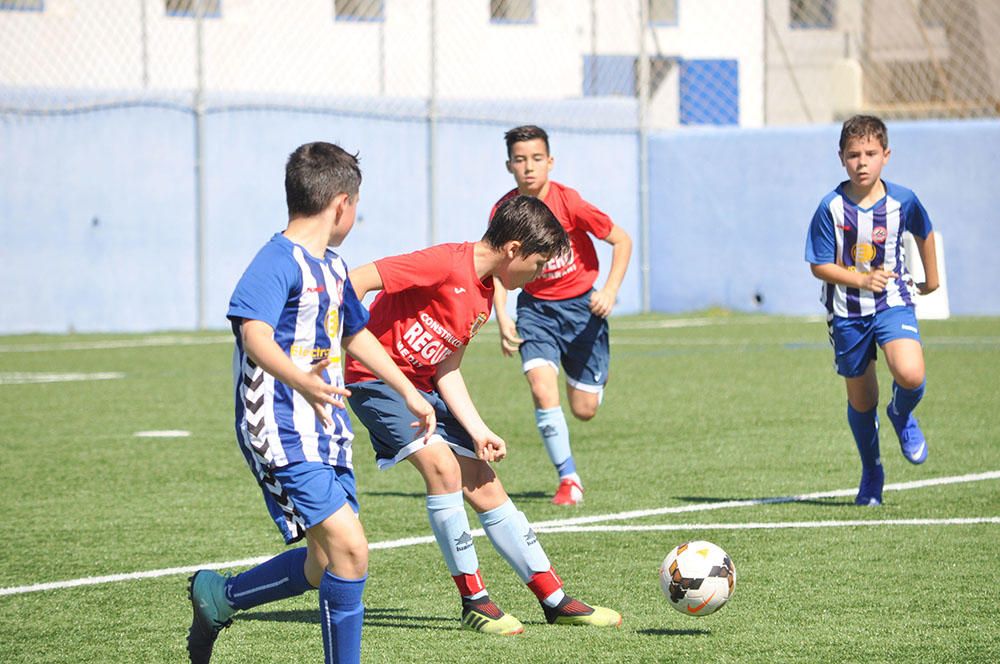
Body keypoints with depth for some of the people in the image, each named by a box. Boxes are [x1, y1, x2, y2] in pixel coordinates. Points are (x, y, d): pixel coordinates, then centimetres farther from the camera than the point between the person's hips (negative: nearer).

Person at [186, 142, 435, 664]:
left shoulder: (332, 267, 16)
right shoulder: (279, 262, -15)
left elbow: (355, 334, 33)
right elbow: (254, 331, -31)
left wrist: (408, 391, 39)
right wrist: (299, 380, -48)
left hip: (324, 434, 10)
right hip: (283, 436, -10)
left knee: (326, 564, 12)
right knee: (349, 548, -16)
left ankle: (218, 597, 31)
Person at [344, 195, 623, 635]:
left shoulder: (483, 297, 7)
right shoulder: (446, 265, -21)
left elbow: (447, 370, 9)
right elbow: (358, 280, -25)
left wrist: (478, 431, -2)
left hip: (424, 385, 9)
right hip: (376, 378, -9)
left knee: (485, 486, 6)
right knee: (443, 465, -24)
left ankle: (555, 601, 12)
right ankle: (474, 602, -13)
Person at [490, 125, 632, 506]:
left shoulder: (568, 202, -18)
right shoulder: (503, 211, -10)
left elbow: (621, 241, -10)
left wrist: (610, 291, -21)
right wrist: (502, 319, -11)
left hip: (580, 304, -2)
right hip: (535, 307, 2)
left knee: (584, 410, 1)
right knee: (542, 387, -22)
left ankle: (594, 379, 40)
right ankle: (568, 479, -9)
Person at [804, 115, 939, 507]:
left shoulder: (902, 201, -8)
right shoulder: (832, 208, -12)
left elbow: (924, 233, 14)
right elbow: (819, 266, -8)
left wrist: (931, 278, 24)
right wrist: (863, 279, -21)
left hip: (893, 303, 0)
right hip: (847, 312, 0)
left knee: (910, 375, -26)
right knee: (861, 398, 9)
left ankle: (902, 416, 11)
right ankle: (871, 473, 32)